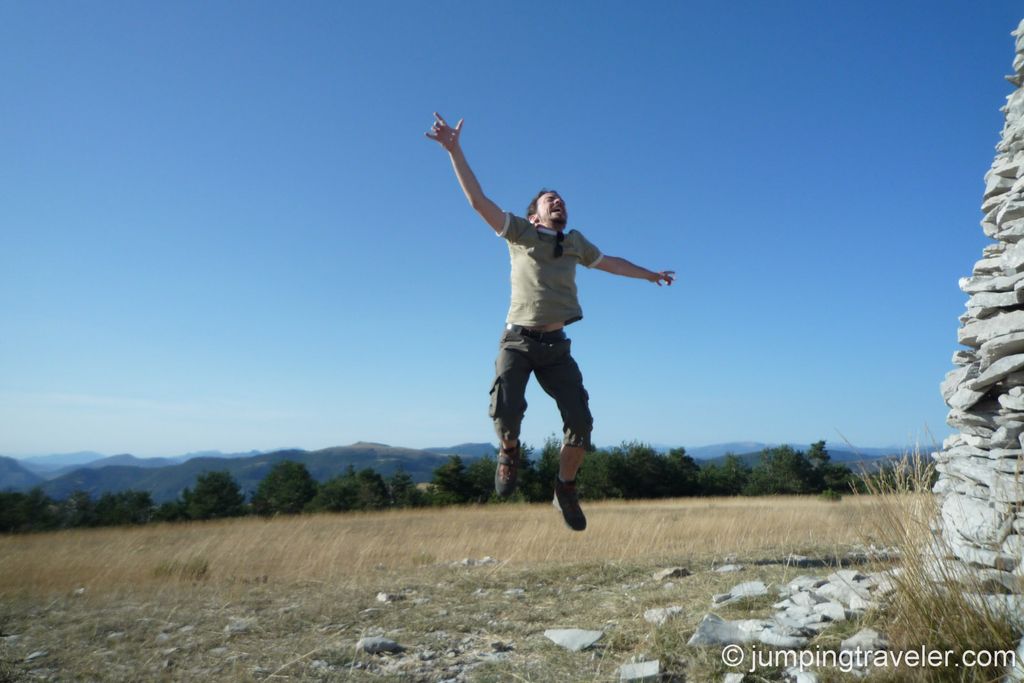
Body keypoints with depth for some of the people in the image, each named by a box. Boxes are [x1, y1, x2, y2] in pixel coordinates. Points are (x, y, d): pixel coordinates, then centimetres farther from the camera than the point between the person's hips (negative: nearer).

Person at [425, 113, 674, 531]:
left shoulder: (575, 242, 17)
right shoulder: (519, 232, 3)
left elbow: (609, 263, 34)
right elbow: (478, 200, -7)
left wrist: (650, 274, 45)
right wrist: (454, 150, -17)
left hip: (556, 347, 4)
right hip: (518, 341, -4)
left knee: (580, 422, -6)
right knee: (505, 411, -24)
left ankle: (565, 488, 19)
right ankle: (510, 452, 13)